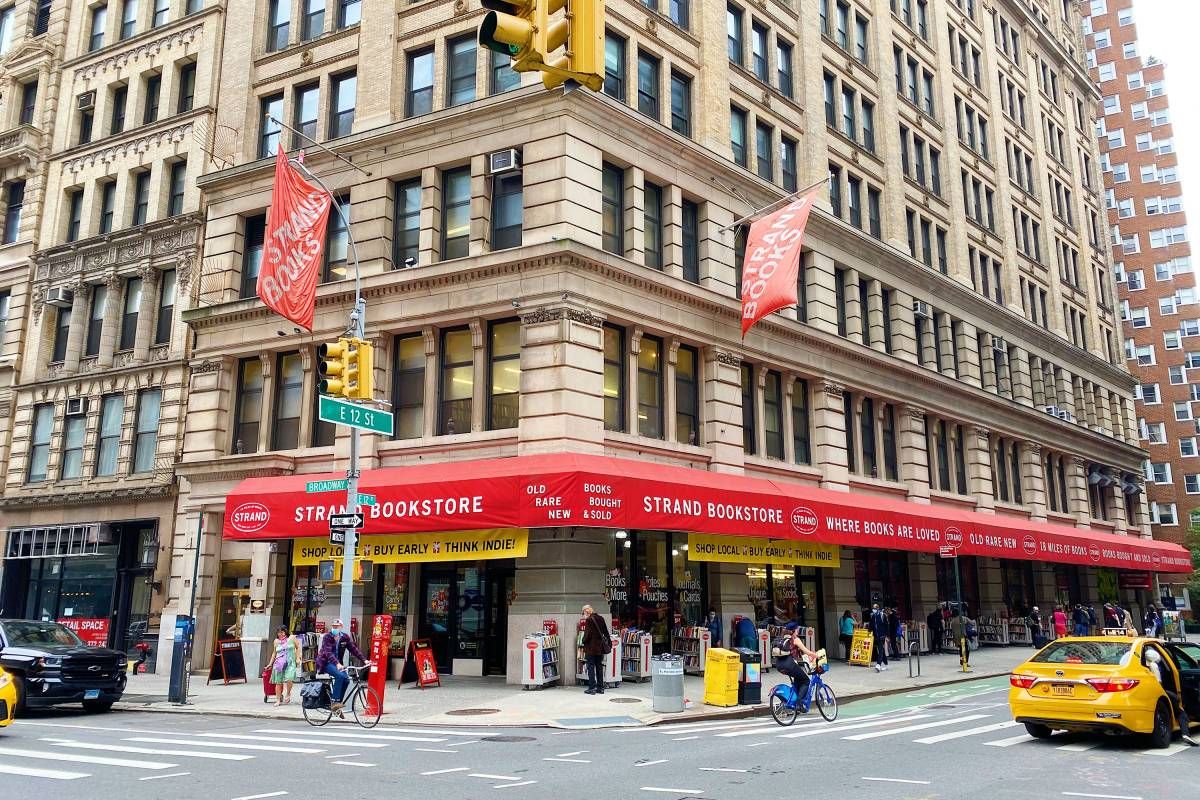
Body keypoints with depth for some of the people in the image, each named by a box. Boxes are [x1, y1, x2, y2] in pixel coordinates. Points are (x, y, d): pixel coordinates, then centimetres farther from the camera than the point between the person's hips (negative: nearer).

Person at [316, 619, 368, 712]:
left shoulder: (345, 637, 0)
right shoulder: (327, 637, -15)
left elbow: (354, 649, -3)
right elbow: (328, 653, -28)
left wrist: (364, 660, -15)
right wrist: (337, 664, -43)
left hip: (337, 663, 6)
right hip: (325, 662, -6)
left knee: (346, 679, -15)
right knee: (339, 675, -29)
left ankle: (338, 703, -2)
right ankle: (335, 702, -26)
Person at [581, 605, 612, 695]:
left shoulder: (589, 620, -13)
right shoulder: (601, 618, 7)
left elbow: (587, 634, -17)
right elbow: (606, 632, 11)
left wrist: (584, 641, 1)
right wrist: (609, 643, 17)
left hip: (591, 647, -7)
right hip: (600, 647, 7)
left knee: (591, 667, 0)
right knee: (599, 666, 12)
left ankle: (592, 688, -2)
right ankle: (600, 687, 15)